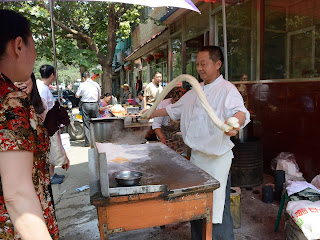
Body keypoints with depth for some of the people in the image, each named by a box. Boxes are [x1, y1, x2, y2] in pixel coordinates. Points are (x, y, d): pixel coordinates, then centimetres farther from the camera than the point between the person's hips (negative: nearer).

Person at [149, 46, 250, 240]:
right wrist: (152, 114, 22)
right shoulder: (196, 91, 12)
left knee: (217, 208, -1)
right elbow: (175, 109, 22)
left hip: (217, 159, -8)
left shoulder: (227, 89, -12)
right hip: (196, 156, 8)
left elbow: (240, 111, -31)